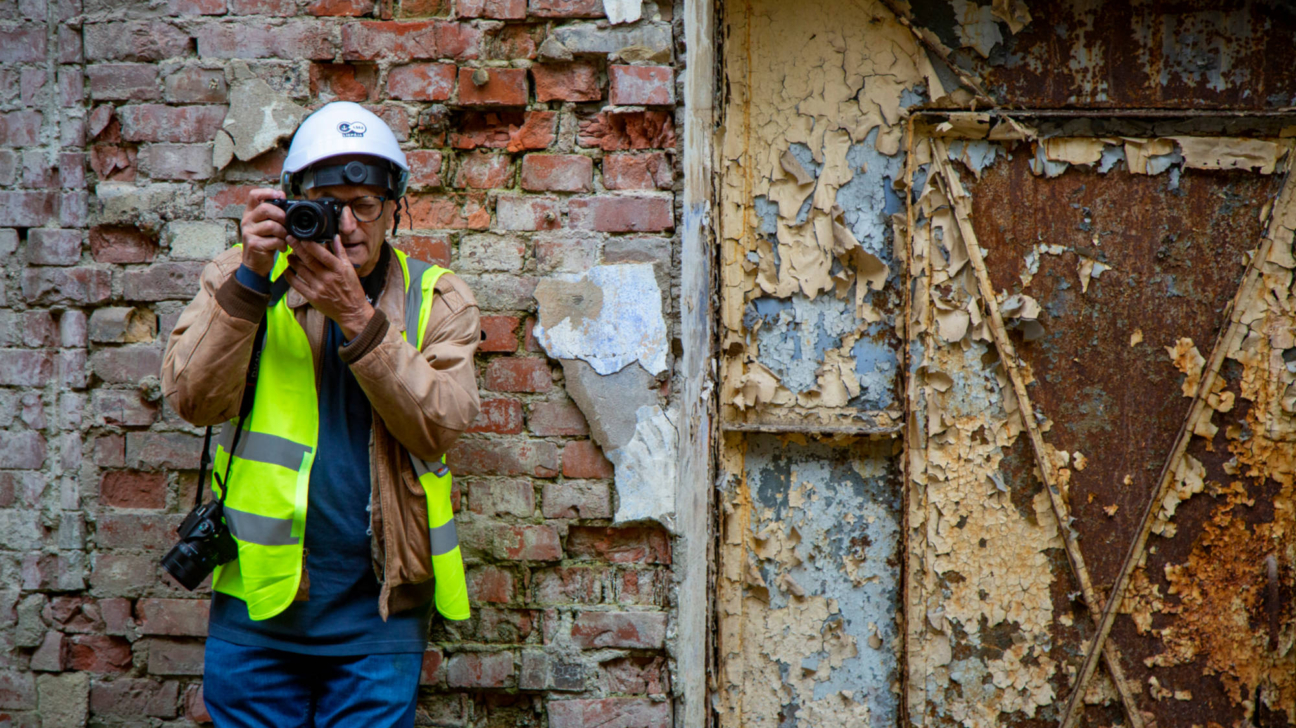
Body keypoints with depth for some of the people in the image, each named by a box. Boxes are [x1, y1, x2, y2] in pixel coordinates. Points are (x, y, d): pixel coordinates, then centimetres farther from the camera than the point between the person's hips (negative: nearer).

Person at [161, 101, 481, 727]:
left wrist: (356, 316, -19)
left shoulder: (437, 299, 5)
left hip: (379, 611, 0)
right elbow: (194, 399, -9)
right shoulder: (242, 278, 5)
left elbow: (436, 426, -10)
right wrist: (252, 279, -18)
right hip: (257, 599, 0)